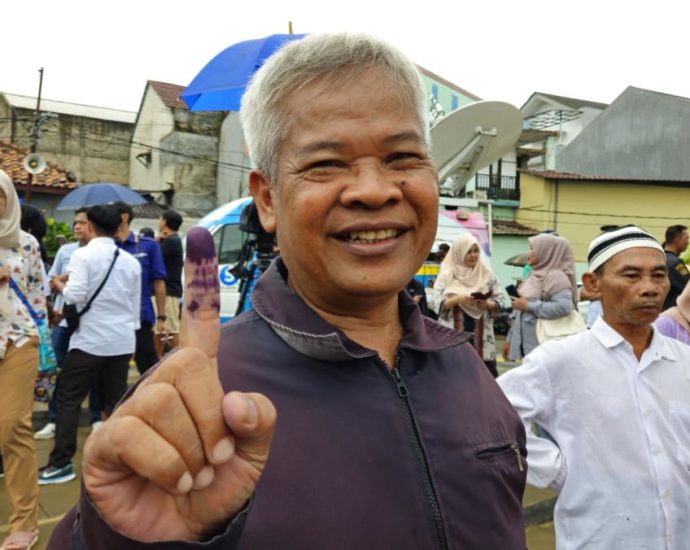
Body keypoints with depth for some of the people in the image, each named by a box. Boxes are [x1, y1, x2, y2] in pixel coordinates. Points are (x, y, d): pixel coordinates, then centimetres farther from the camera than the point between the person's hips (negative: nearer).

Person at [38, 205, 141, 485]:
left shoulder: (83, 255, -7)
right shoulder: (131, 261, 10)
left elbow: (76, 296, -17)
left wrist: (60, 285, 3)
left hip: (90, 339, -5)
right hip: (122, 340, 5)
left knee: (67, 399, 6)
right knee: (117, 401, 11)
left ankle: (61, 463, 6)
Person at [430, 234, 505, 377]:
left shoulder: (487, 274, 5)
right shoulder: (446, 275, -1)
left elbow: (499, 301, 5)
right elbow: (436, 303, -6)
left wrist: (487, 304, -16)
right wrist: (457, 300, -20)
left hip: (481, 337, 2)